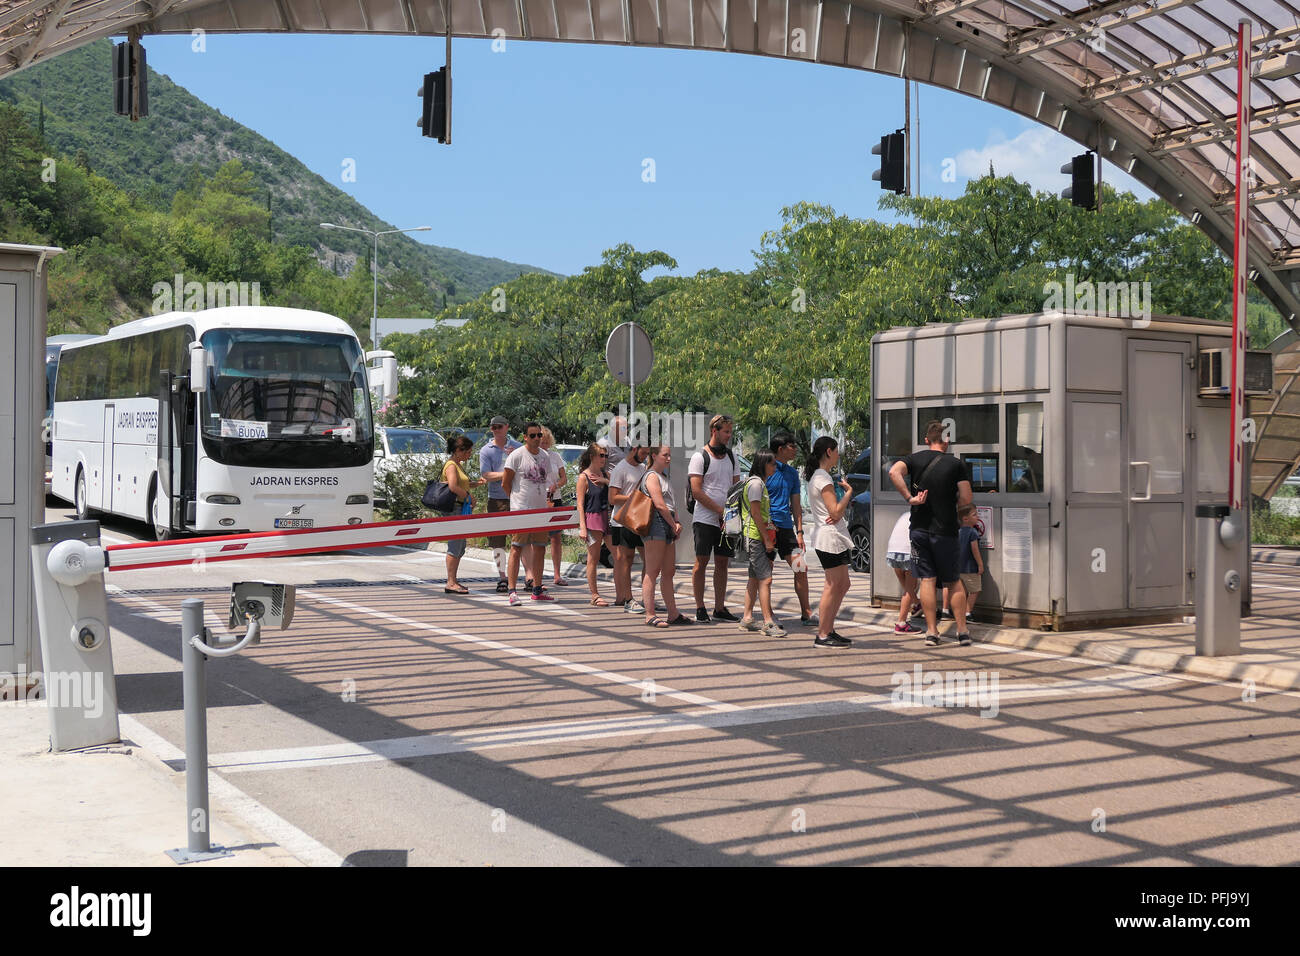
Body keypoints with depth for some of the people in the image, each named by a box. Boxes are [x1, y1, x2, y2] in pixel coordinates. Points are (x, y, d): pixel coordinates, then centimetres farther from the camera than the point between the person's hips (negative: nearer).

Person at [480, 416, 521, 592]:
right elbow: (486, 475, -6)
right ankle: (502, 578, 11)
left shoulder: (517, 447, 9)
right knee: (497, 540, 2)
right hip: (496, 500, 0)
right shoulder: (486, 451, 4)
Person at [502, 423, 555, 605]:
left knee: (540, 549, 10)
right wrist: (518, 500, 6)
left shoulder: (545, 456, 12)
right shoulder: (516, 455, -7)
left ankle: (537, 590, 19)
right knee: (517, 549, -8)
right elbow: (505, 483, -3)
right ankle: (512, 591, -7)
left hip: (541, 510, 6)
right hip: (521, 510, -6)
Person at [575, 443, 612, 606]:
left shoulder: (605, 474, 12)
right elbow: (580, 504, -9)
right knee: (593, 559, 0)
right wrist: (582, 527, -15)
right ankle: (594, 596, 7)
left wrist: (606, 481, -9)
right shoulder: (584, 477, -6)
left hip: (606, 517, 6)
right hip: (592, 518, -6)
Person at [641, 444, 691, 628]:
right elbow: (660, 505, -15)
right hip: (657, 524, -10)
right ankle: (650, 615, -8)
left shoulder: (663, 476, 22)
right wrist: (674, 524, -7)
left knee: (669, 572, 11)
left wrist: (677, 523, 4)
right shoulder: (652, 476, -8)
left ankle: (673, 614, 16)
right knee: (652, 572, -8)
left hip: (668, 526, 10)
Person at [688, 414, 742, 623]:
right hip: (706, 518, -6)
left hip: (727, 519, 6)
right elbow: (696, 491, -12)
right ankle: (700, 608, 4)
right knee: (701, 562, -2)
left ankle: (719, 608, 13)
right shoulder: (700, 457, -5)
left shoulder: (731, 457, 14)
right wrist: (720, 510, -15)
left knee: (722, 563, 7)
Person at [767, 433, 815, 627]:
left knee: (801, 568, 4)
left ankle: (806, 614, 11)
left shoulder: (792, 473, 15)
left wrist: (799, 532, 10)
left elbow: (795, 504, 17)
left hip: (786, 527, 7)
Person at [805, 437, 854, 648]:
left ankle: (829, 630, 17)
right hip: (829, 537, -10)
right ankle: (823, 635, -3)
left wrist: (837, 516, -2)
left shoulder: (816, 476, 18)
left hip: (836, 537, 10)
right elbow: (836, 511, -19)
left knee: (842, 585, 13)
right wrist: (848, 492, -6)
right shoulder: (823, 478, -14)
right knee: (832, 586, -7)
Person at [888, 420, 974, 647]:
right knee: (954, 581, 9)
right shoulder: (957, 464, -3)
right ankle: (962, 632, 10)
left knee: (927, 580, 5)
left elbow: (894, 472, -17)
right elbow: (966, 499, -8)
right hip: (945, 531, -2)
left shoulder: (915, 459, 3)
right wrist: (950, 500, 12)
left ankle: (931, 632, 4)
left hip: (919, 529, 2)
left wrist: (909, 498, -12)